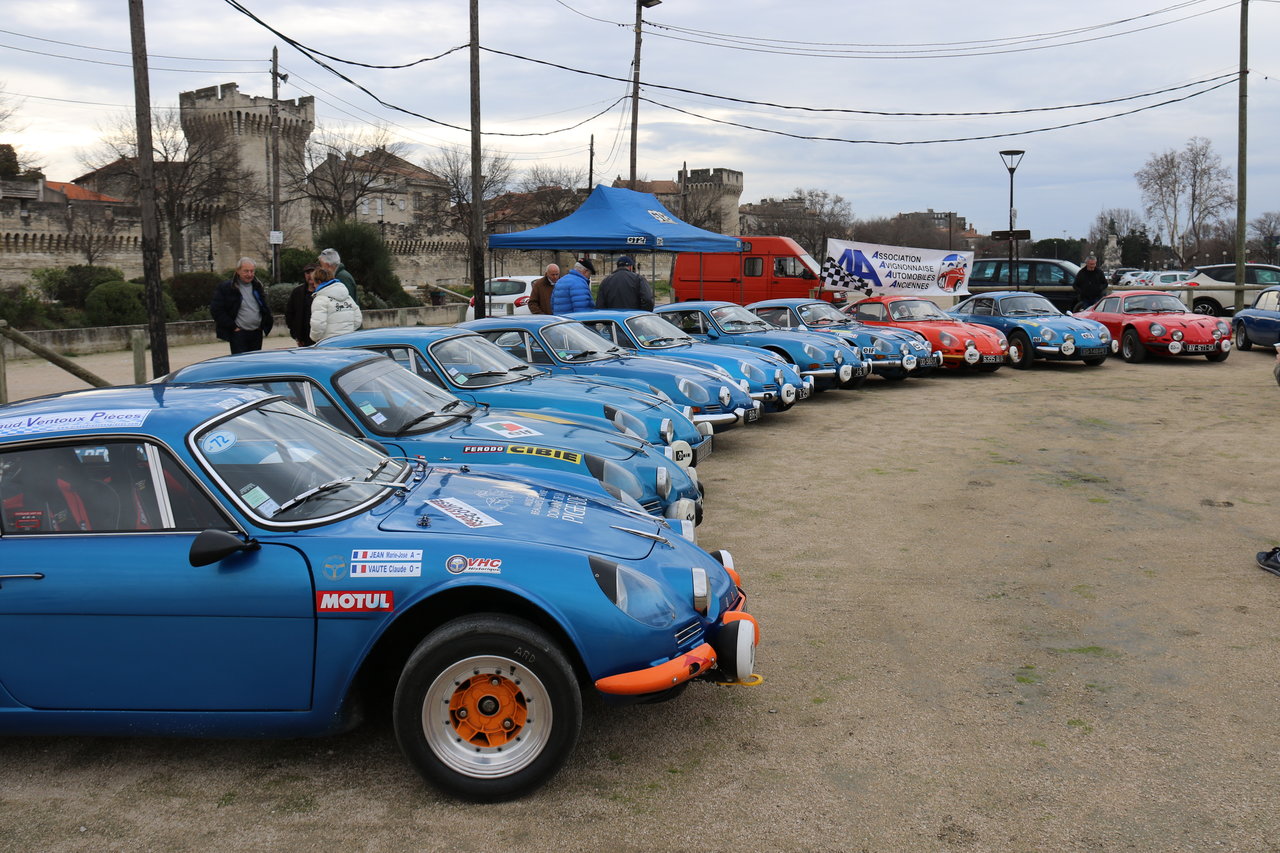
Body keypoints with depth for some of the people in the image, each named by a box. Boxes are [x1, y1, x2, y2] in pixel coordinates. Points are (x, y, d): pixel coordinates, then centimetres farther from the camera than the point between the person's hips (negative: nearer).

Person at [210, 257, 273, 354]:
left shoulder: (257, 286, 12)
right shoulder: (226, 287, -7)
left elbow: (265, 308, 24)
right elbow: (215, 310, -10)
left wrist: (265, 325, 9)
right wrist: (232, 327, -12)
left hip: (257, 334, 6)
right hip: (238, 334, -6)